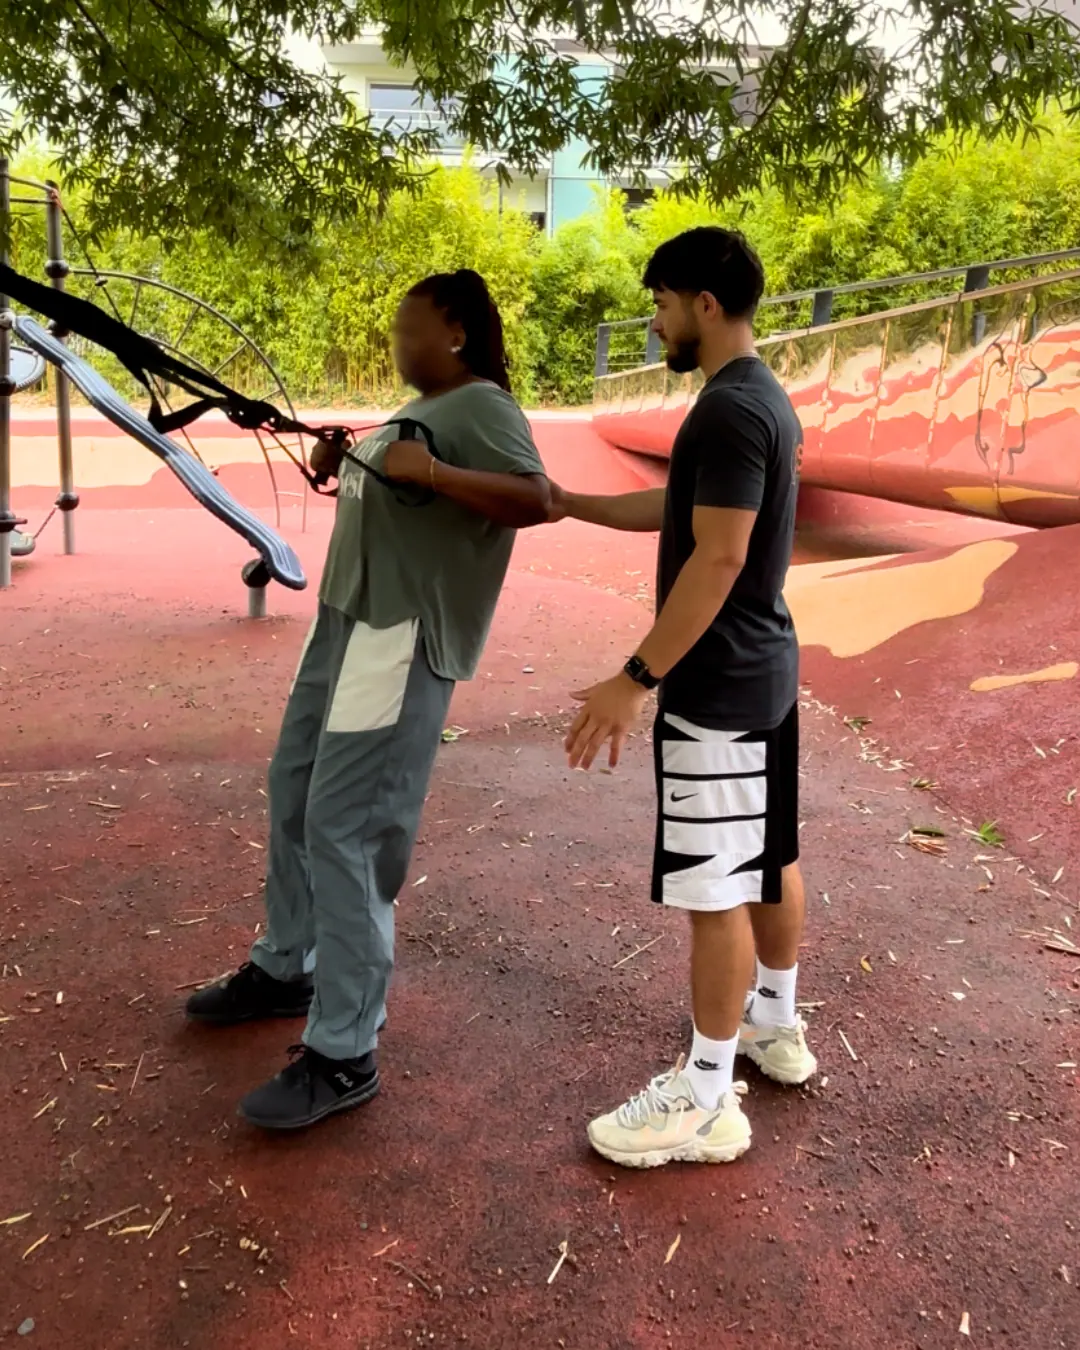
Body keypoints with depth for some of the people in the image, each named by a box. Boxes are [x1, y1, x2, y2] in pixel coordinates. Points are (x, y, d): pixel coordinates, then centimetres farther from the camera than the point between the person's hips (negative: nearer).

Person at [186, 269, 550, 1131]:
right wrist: (344, 473, 8)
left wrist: (433, 474, -30)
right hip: (348, 621, 11)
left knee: (344, 828, -12)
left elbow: (536, 500, -23)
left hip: (403, 638, -11)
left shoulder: (483, 407, -9)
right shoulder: (422, 409, 21)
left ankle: (343, 1055, -3)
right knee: (293, 795, 18)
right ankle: (287, 968, 35)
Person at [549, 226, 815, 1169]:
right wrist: (571, 503, 20)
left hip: (719, 685, -10)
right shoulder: (765, 397, 13)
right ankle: (777, 1026, 38)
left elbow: (717, 560, -25)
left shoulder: (729, 409, -20)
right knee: (769, 858, 20)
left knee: (715, 887, -2)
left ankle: (707, 1099, 11)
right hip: (764, 668, 11)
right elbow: (678, 508, 21)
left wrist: (635, 680, -23)